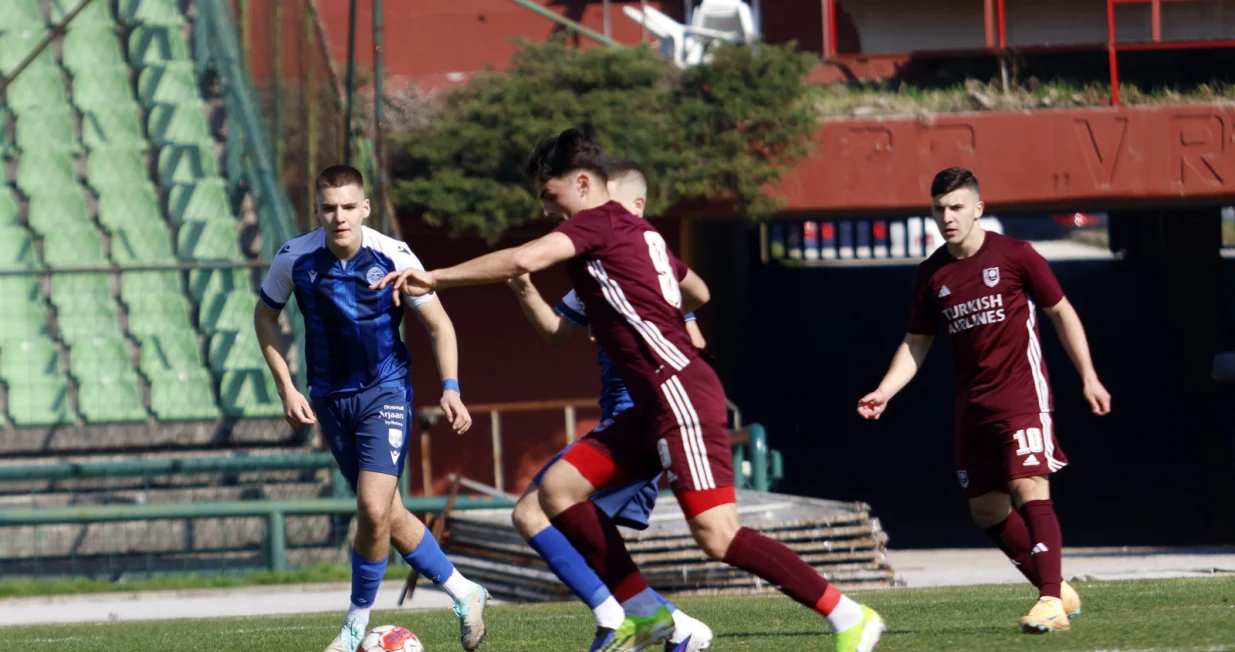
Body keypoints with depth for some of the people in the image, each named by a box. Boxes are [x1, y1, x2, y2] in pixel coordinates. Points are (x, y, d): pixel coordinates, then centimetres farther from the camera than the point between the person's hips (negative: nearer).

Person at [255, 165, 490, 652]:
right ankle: (462, 593, 26)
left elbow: (438, 324, -3)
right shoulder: (296, 258, -11)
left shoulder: (393, 257, -15)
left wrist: (450, 388, -14)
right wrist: (286, 388, -1)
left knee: (374, 510, -17)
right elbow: (265, 316, 6)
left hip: (385, 391, -3)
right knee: (387, 513, 7)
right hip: (330, 398, 3)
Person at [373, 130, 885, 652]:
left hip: (680, 394, -10)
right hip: (656, 405, 10)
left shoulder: (599, 222, -6)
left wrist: (434, 278, -13)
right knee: (558, 487, 6)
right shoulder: (640, 232, 21)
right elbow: (697, 293, 36)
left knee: (718, 537, -16)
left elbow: (523, 260, -20)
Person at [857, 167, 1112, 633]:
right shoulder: (932, 276, 6)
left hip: (1021, 394, -6)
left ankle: (1052, 603, -21)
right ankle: (1056, 588, 24)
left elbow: (1062, 313, 3)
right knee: (986, 510, 8)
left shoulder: (1014, 257, -5)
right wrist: (883, 393, 0)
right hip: (973, 404, 6)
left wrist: (1088, 377, 0)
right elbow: (916, 345, 14)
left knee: (1030, 491, -19)